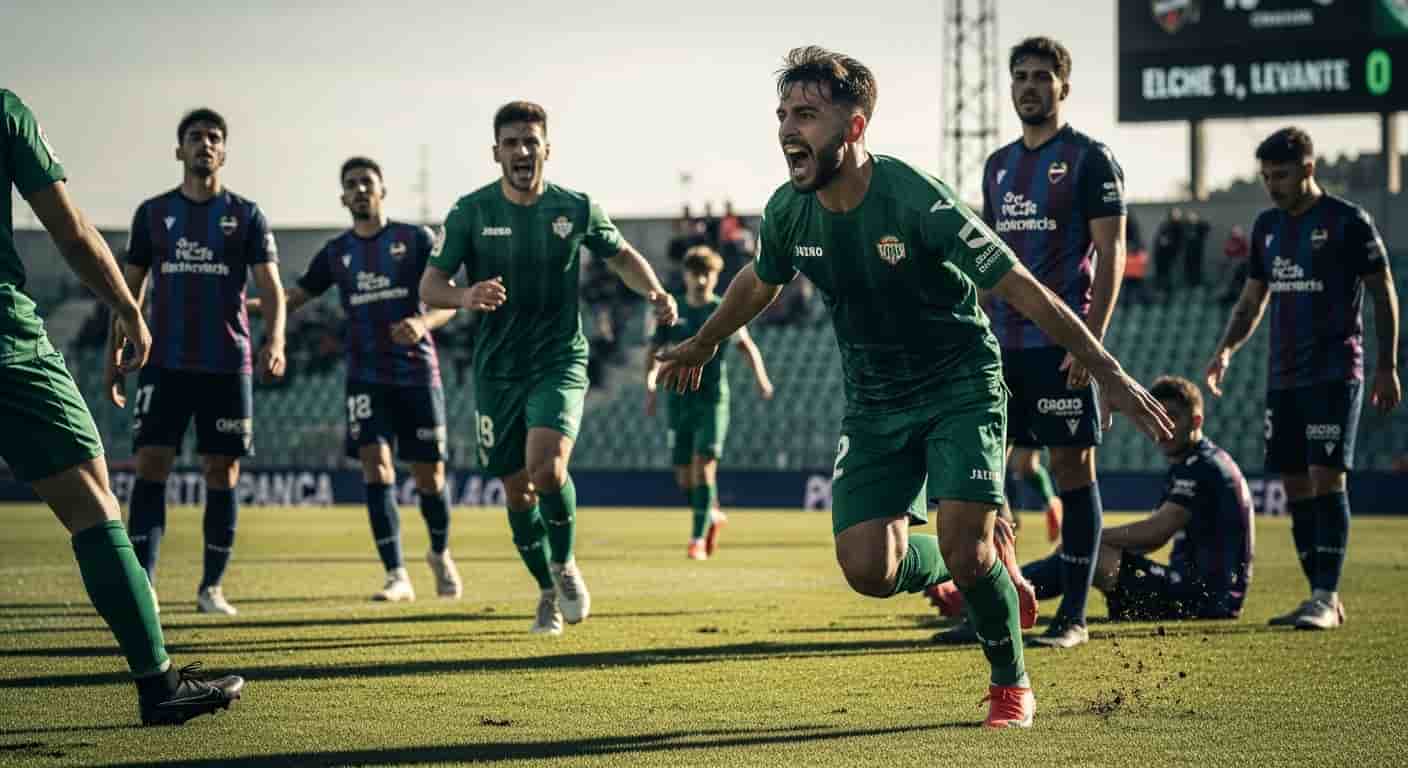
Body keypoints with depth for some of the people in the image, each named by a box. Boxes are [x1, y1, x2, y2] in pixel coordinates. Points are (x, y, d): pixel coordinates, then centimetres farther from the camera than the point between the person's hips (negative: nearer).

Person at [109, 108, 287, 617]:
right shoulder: (153, 213, 8)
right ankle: (142, 582, -13)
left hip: (228, 365, -1)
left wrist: (275, 340, -21)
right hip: (165, 363, 1)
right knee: (151, 465, -10)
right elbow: (129, 289, 12)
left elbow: (271, 288, -2)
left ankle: (212, 587, 11)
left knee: (222, 475, 1)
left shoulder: (246, 215, 4)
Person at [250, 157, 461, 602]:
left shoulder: (416, 240, 0)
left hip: (417, 373, -1)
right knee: (376, 465, -14)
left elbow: (448, 301, -2)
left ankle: (440, 555, 31)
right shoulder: (336, 253, 8)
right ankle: (397, 577, -13)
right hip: (366, 377, 1)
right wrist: (239, 304, -4)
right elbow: (292, 299, 11)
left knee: (430, 475, 3)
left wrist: (423, 322, -24)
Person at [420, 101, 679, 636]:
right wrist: (465, 297, -28)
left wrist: (654, 293, -6)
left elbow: (623, 256, 14)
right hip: (497, 370, 2)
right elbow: (430, 285, -6)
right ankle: (548, 593, 27)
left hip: (560, 361, -2)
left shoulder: (576, 209, -3)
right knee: (518, 491, 6)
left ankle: (565, 564, 3)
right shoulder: (470, 212, -4)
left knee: (547, 467, -24)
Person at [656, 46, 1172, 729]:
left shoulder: (917, 200, -24)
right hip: (873, 404, 5)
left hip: (961, 389, -5)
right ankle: (987, 561, 24)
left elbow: (1020, 288, -20)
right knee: (869, 570, -9)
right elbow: (759, 282, 16)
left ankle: (1011, 683, 9)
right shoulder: (789, 212, -8)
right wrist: (700, 345, 32)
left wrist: (1108, 373, -20)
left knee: (965, 550, -20)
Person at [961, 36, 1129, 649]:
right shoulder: (998, 165, 16)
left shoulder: (1089, 160, -4)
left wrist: (1091, 340, -16)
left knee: (1072, 467, -3)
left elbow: (1110, 254, -9)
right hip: (1002, 345, 7)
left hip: (1061, 344, -7)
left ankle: (1074, 615, 1)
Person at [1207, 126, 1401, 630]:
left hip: (1334, 374, -7)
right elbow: (1253, 298, 20)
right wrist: (1227, 348, 3)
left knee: (1326, 476, -13)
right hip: (1283, 377, 7)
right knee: (1295, 484, 5)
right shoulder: (1267, 225, 13)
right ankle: (1320, 597, 10)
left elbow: (1383, 293, -3)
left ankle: (1327, 597, -13)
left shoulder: (1347, 222, -6)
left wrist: (1387, 368, -6)